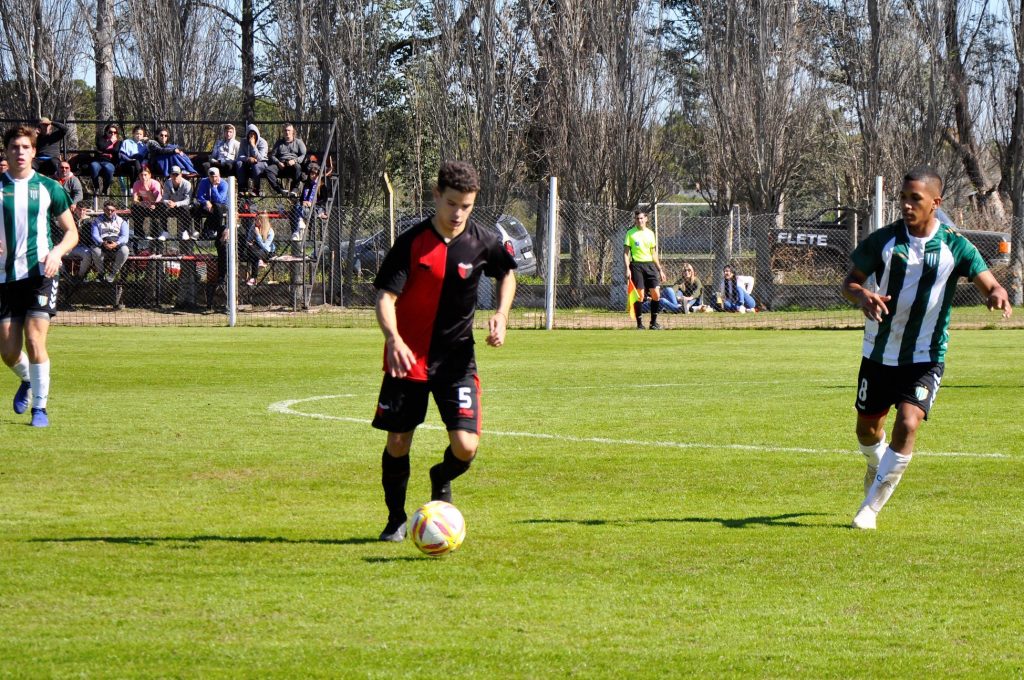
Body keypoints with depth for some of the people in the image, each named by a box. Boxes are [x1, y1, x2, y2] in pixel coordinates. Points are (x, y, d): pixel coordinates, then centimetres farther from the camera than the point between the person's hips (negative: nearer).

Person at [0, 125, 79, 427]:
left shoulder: (48, 187, 3)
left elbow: (71, 232, 9)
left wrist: (57, 252, -11)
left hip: (40, 273, -2)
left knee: (35, 341, -14)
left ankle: (40, 407, -1)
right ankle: (27, 380, 36)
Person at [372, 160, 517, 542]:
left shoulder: (482, 243, -4)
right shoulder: (412, 242, -11)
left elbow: (507, 273, 18)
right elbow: (386, 298, -16)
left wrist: (501, 314, 2)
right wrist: (394, 339, -34)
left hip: (456, 360, 1)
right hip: (408, 357, -1)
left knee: (466, 446, -11)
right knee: (397, 443, 2)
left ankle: (441, 481, 24)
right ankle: (396, 519, 25)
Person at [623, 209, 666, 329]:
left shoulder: (650, 233, 13)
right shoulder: (630, 233, 2)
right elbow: (625, 252, 1)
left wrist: (660, 270, 15)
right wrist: (627, 268, -10)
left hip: (650, 264, 3)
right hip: (636, 265, -3)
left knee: (656, 294, -5)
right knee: (639, 296, -5)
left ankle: (653, 322, 7)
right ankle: (639, 324, 3)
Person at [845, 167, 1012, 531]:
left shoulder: (954, 246, -11)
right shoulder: (884, 240, -8)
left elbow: (989, 284, -14)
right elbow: (850, 282, 0)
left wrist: (997, 296, -39)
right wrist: (862, 295, -24)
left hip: (925, 358, -2)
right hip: (879, 352, 2)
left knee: (908, 424, -21)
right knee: (867, 429, 13)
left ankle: (871, 506, -9)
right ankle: (879, 466, 50)